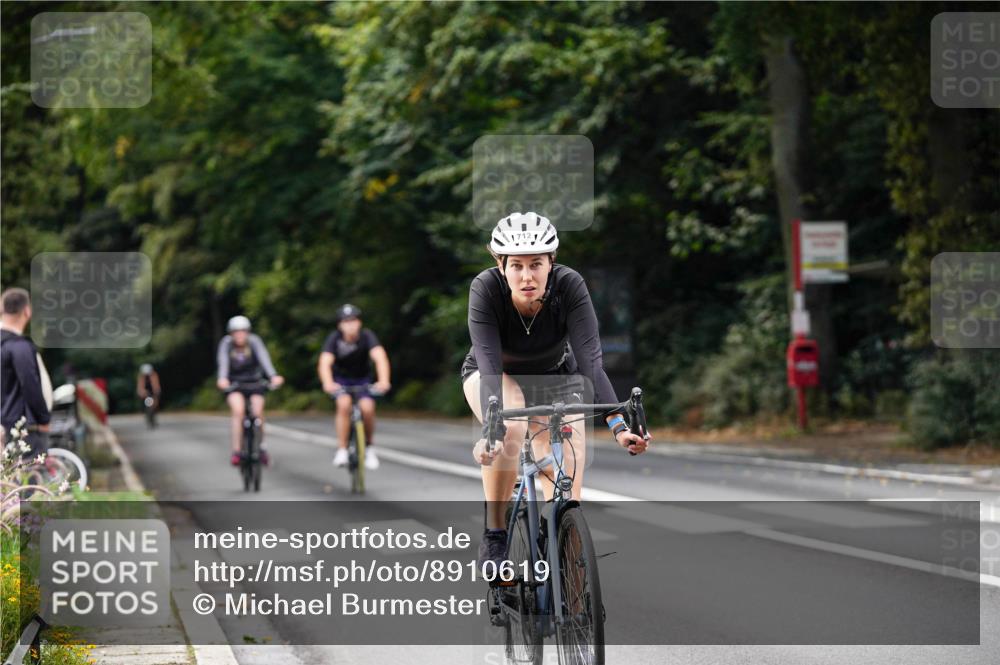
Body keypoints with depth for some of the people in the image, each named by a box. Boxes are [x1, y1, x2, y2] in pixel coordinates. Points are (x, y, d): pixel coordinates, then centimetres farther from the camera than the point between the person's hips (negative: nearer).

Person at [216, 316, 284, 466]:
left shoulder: (254, 341, -19)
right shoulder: (226, 343, -19)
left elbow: (264, 358, -34)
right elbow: (223, 363, -34)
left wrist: (273, 376, -52)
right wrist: (222, 379, -55)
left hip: (255, 380, 1)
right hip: (234, 382, -1)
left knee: (258, 412, -14)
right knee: (238, 410, -24)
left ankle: (259, 447, 12)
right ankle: (236, 451, -18)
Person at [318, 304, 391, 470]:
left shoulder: (366, 336, -23)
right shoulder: (335, 338, -23)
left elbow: (380, 357, -38)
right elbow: (325, 363, -36)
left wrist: (383, 381, -56)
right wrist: (328, 383, -56)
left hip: (362, 378, 0)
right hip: (341, 379, 0)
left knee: (367, 407, -23)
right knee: (344, 404, -29)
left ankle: (369, 447, 2)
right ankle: (342, 449, -19)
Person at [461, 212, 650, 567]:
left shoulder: (570, 286, -31)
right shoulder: (486, 288, -33)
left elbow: (590, 361, -37)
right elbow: (490, 366, -41)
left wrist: (619, 426, -49)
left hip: (554, 377, 2)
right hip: (495, 374, -1)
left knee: (566, 491, -12)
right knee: (510, 429, -34)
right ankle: (494, 534, -19)